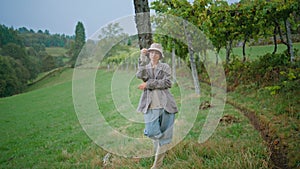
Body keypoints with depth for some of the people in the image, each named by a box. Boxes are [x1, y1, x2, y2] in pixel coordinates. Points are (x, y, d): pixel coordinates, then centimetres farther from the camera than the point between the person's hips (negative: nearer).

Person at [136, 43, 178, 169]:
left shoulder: (165, 67, 9)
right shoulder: (145, 67, 14)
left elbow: (167, 83, -7)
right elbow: (140, 76, -10)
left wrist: (148, 84, -11)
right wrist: (142, 58, -14)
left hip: (164, 103, 0)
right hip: (150, 104, 0)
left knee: (164, 134, 2)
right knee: (152, 132, -13)